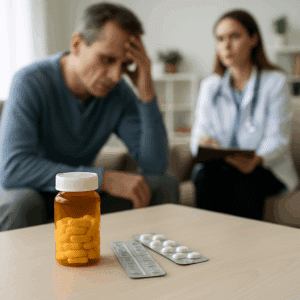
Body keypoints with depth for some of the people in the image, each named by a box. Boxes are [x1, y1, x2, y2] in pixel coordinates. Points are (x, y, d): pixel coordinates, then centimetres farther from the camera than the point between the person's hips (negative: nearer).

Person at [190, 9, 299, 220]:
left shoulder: (276, 82, -1)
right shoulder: (210, 86, 10)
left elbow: (277, 139, -10)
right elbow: (199, 133, 1)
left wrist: (255, 160, -32)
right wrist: (202, 144, -25)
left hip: (266, 169, -2)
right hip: (219, 166, 3)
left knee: (247, 180, -34)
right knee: (206, 177, -30)